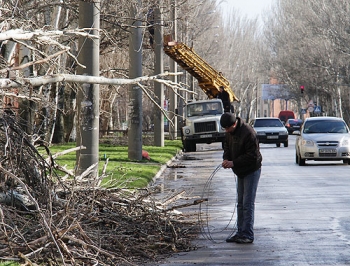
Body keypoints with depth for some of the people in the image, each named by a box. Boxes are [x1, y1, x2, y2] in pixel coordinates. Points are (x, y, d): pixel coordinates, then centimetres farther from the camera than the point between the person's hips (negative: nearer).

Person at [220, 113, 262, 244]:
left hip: (251, 170, -9)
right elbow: (227, 146, 15)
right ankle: (240, 232, 18)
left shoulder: (248, 133, -26)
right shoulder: (229, 132, 1)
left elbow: (252, 155, -26)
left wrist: (234, 163, -26)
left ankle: (247, 234, -6)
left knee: (248, 204, -9)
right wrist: (226, 158, -6)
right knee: (240, 203, 12)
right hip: (240, 171, 9)